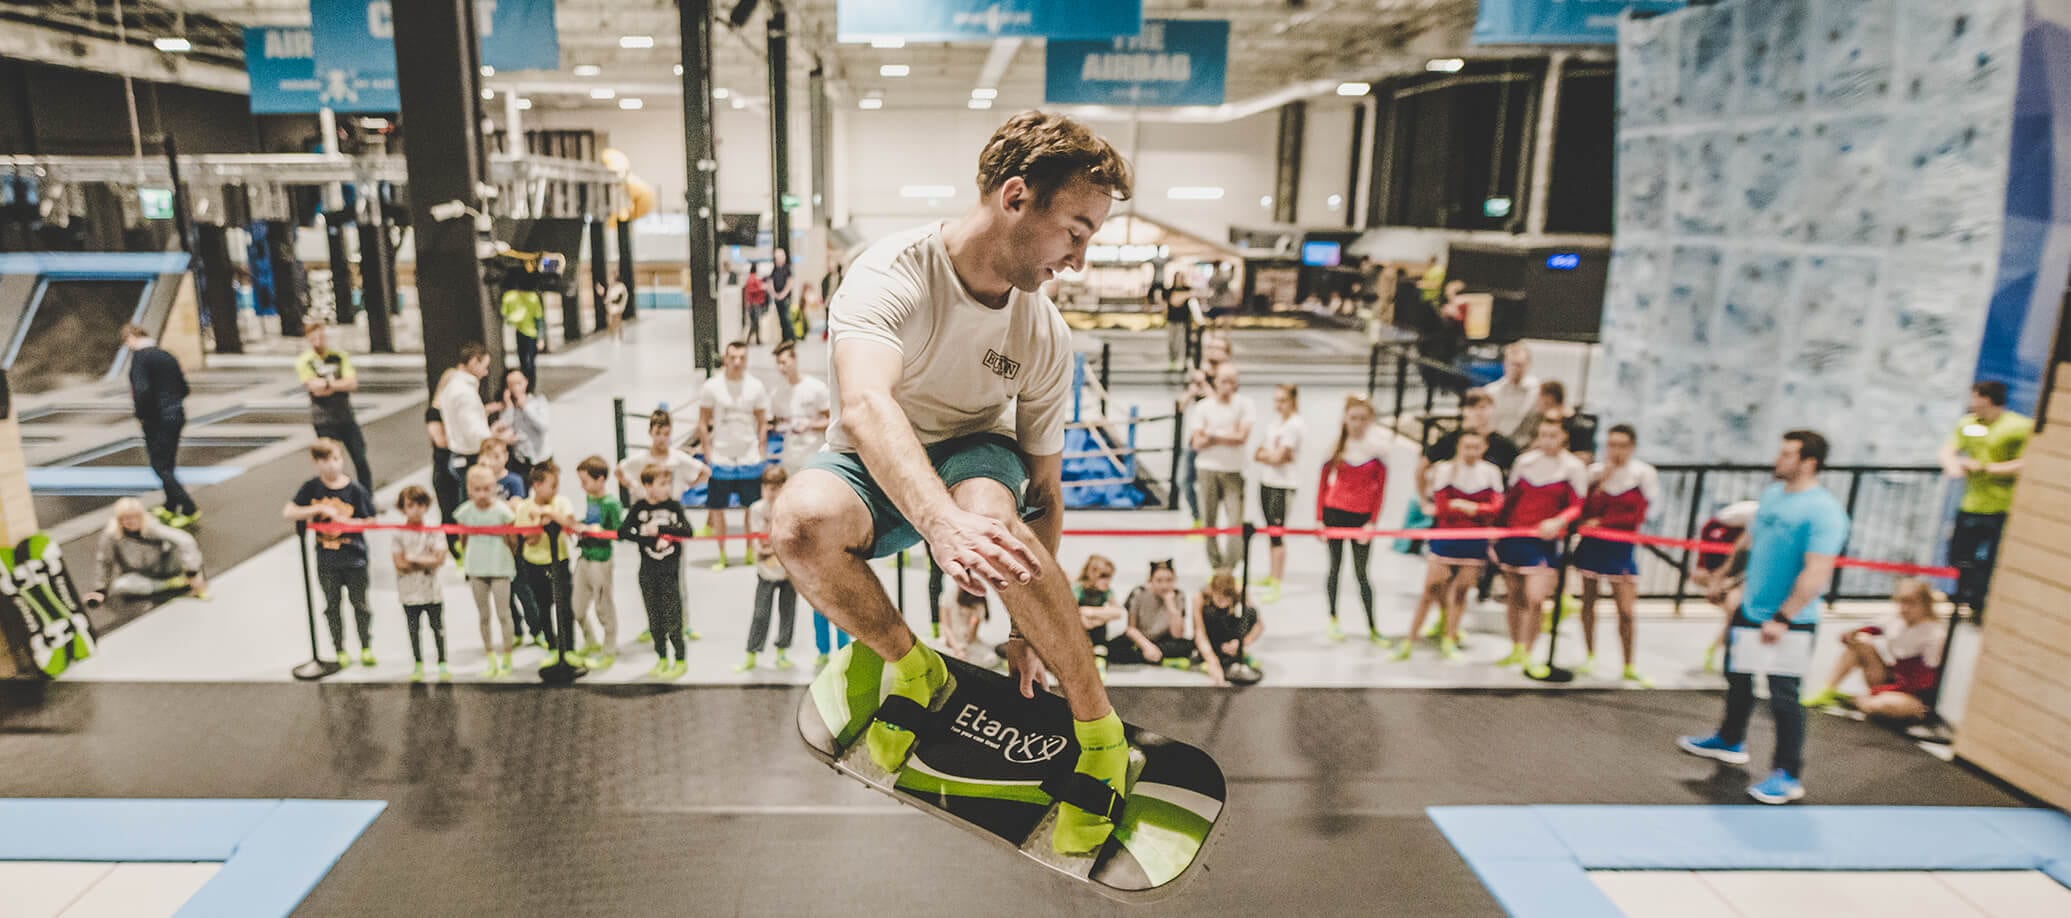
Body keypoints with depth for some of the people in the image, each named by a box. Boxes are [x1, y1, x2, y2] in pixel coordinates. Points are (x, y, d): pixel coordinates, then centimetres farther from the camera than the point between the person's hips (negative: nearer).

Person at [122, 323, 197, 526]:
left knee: (160, 466, -1)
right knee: (169, 464, 18)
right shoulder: (167, 355, 11)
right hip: (177, 416, 8)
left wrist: (141, 414, -11)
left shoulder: (139, 356, -13)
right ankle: (170, 507, 27)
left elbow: (141, 390, -24)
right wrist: (172, 405, 15)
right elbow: (184, 387, 16)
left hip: (157, 420, -8)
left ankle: (189, 509, -5)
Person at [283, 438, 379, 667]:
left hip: (354, 556, -1)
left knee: (359, 603, 10)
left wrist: (344, 520, -20)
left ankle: (366, 647, 25)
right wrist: (319, 509, -21)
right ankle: (340, 651, 25)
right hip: (326, 559, 2)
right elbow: (288, 511, -11)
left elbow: (370, 521, -6)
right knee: (332, 605, 12)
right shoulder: (311, 488, -4)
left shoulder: (355, 489, -9)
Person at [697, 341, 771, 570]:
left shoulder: (756, 386, 0)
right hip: (720, 459, -1)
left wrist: (760, 452, 2)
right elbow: (703, 423, 2)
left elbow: (762, 422, 7)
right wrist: (708, 453, -3)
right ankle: (722, 555, 15)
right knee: (718, 508, 3)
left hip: (749, 459, 1)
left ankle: (751, 551, 18)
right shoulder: (712, 386, -3)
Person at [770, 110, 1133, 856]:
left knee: (991, 509, -37)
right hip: (876, 470, -1)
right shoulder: (890, 276, -25)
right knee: (801, 521, -36)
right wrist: (943, 521, -61)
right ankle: (911, 666, -6)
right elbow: (864, 405, -44)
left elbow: (1044, 492, -6)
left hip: (974, 454, 1)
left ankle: (1100, 733, -17)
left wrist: (1031, 628, -10)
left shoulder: (1046, 335, -12)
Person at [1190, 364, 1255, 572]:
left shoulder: (1244, 405, 2)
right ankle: (1215, 567, 13)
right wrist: (1228, 435, -5)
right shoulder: (1203, 407, 4)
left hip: (1234, 470, -1)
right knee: (1210, 521, 4)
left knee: (1236, 520, -10)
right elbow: (1197, 442, -2)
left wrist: (1212, 436, -5)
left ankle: (1229, 569, -7)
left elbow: (1242, 437, -8)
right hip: (1208, 469, 1)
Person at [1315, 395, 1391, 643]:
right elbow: (1323, 481, 1)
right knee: (1335, 567, 10)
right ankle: (1333, 619, 23)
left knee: (1361, 573, 3)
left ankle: (1372, 627, 12)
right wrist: (1320, 518, -2)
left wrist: (1372, 521, -5)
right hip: (1335, 513, 1)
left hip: (1362, 516, -1)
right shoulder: (1337, 444, -3)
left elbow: (1381, 485, -1)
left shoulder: (1378, 445, -4)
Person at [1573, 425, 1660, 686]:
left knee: (1627, 610, -5)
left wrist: (1602, 523, -11)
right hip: (1591, 545, 2)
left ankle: (1629, 667, 7)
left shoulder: (1644, 473, -5)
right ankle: (1590, 656, 25)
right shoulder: (1596, 472, 0)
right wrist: (1600, 483, -17)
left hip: (1621, 547, -2)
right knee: (1588, 601, 9)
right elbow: (1586, 511, -8)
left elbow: (1638, 516, -7)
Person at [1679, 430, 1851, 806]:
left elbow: (1816, 573, -25)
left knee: (1783, 696, -2)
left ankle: (1788, 775, 11)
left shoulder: (1824, 511, -20)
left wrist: (1782, 619, -25)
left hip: (1789, 623, -8)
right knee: (1737, 678, 22)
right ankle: (1730, 741, 41)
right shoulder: (1773, 493, 5)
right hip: (1749, 609, 8)